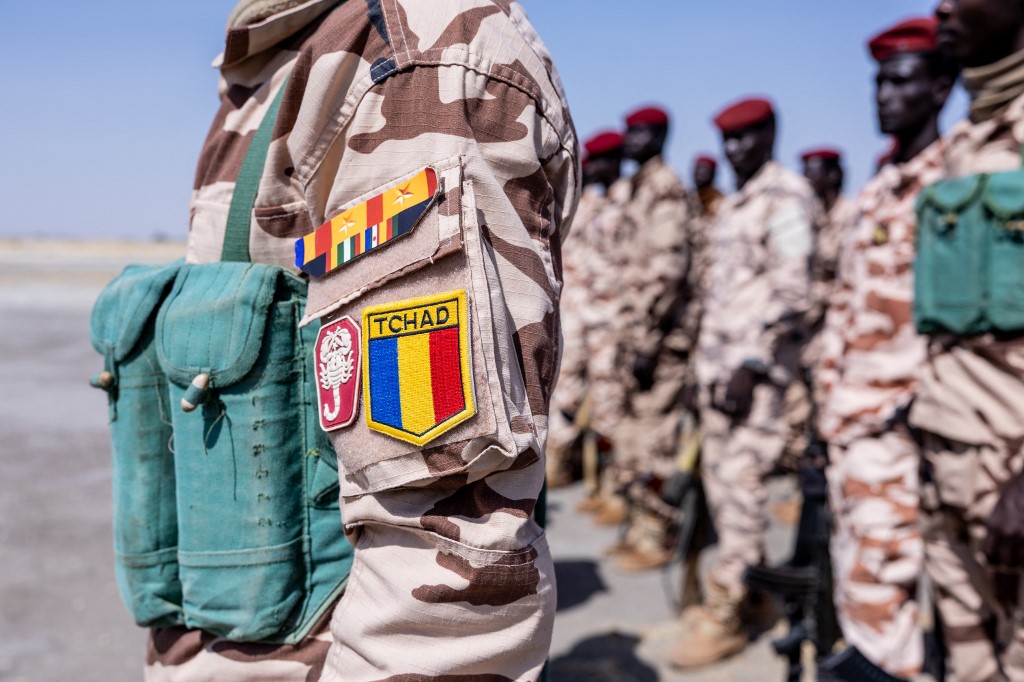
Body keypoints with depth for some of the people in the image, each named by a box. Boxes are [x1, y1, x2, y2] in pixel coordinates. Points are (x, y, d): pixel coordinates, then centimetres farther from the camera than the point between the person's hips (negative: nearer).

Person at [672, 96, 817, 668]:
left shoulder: (786, 196, -8)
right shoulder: (733, 205, 19)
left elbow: (791, 290, -16)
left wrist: (752, 363, -21)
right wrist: (710, 358, 18)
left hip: (761, 359, -9)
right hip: (717, 355, 9)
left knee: (740, 480, -9)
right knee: (719, 476, 11)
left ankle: (726, 616, -2)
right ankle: (753, 584, 25)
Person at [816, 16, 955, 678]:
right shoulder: (876, 192, 18)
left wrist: (913, 398, -17)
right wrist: (831, 393, 14)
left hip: (899, 417, -8)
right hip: (852, 415, 8)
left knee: (877, 580, -8)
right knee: (854, 572, 14)